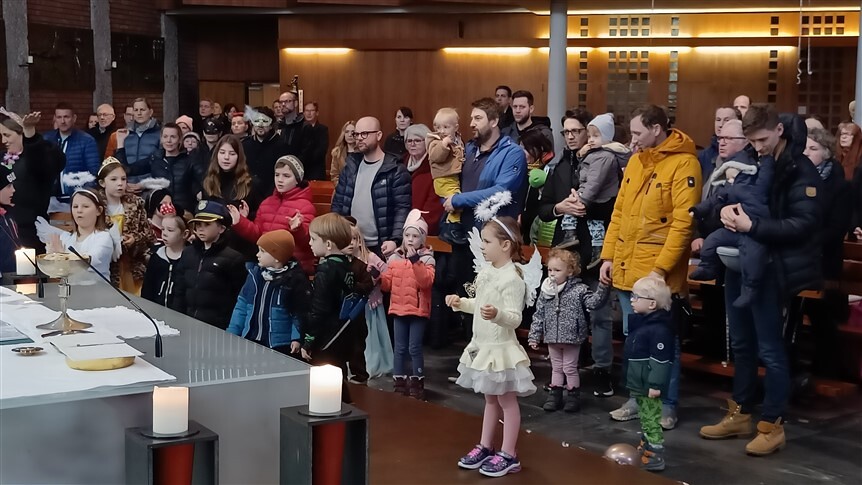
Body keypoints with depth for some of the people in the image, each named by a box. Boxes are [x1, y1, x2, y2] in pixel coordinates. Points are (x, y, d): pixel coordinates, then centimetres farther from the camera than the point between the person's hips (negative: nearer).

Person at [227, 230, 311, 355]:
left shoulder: (295, 279, -9)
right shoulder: (255, 273, 7)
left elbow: (300, 314, -8)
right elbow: (242, 304, 12)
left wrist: (296, 338, -18)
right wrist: (232, 333, 8)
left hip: (280, 346, -5)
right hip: (250, 340, 5)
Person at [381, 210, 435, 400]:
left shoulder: (426, 258, -6)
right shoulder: (395, 258, 6)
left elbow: (427, 281, -22)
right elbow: (387, 284, 8)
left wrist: (415, 261, -27)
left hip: (418, 310, -4)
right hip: (399, 309, 4)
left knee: (414, 348, -3)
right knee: (400, 348, 10)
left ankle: (417, 384, 8)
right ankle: (400, 383, 17)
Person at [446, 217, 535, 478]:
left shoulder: (511, 279, -21)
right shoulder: (485, 272, 6)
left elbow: (515, 318, -26)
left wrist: (497, 314, -43)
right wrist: (461, 303, 13)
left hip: (500, 348, -9)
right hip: (482, 346, 9)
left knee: (507, 400, 3)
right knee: (490, 399, 20)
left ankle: (508, 456, 11)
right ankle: (485, 447, 30)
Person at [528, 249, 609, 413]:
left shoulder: (579, 289, -10)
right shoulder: (546, 290, 1)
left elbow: (593, 303, -19)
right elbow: (539, 314, 5)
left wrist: (603, 287, -32)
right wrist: (534, 336, 4)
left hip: (571, 337, -4)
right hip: (552, 338, 4)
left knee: (570, 368, 5)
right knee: (556, 368, 15)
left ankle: (573, 397, 19)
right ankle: (555, 396, 24)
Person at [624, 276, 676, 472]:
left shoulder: (659, 329, -22)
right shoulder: (642, 322, 10)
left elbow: (660, 360, -24)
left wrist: (655, 385, -23)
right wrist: (632, 381, 25)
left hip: (649, 386, -10)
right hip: (639, 384, 10)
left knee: (651, 421, -5)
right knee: (645, 419, 20)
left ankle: (655, 456, 0)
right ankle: (645, 449, 30)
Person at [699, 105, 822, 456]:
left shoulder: (800, 170, -9)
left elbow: (802, 224, -17)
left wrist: (752, 226, -26)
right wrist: (726, 207, -10)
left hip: (769, 268, -7)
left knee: (769, 349, -1)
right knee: (742, 344, 15)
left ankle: (772, 425, 10)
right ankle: (740, 414, 26)